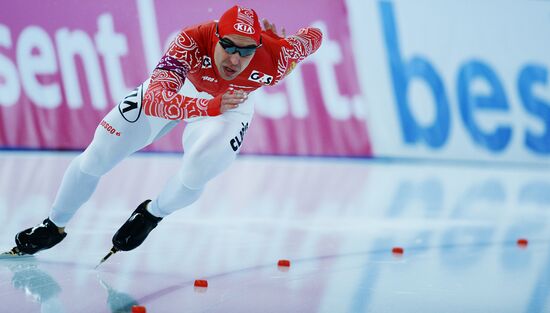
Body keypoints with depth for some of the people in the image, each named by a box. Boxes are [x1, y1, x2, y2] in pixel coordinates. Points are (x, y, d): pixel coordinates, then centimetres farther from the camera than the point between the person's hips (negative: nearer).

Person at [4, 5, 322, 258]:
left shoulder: (275, 56, -37)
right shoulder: (192, 41, -43)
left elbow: (313, 36, -15)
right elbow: (154, 101, -55)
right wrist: (210, 106, -66)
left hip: (230, 102, 1)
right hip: (175, 86, 0)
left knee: (193, 177, -23)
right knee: (97, 157, 2)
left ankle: (150, 216, 13)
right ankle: (54, 226, 28)